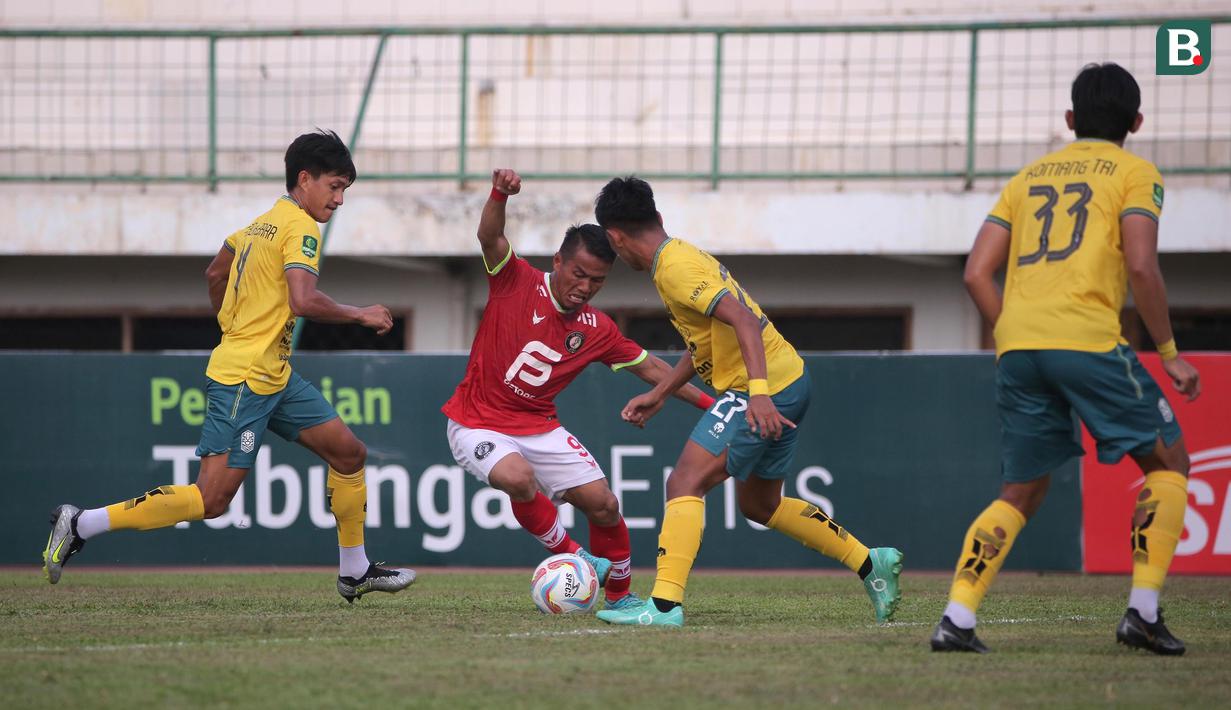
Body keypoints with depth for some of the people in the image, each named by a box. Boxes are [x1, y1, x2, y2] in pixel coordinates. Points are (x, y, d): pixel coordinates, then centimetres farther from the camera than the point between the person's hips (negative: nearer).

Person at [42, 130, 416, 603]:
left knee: (349, 454, 12)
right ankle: (80, 525, -9)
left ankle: (354, 573, 21)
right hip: (244, 381, -11)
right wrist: (360, 315, -13)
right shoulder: (300, 227, -12)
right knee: (211, 500, -13)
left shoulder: (262, 222, 15)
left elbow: (215, 274, 27)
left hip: (276, 377, 11)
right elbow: (303, 301, -25)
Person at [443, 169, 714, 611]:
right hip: (477, 423, -4)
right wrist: (500, 196, -48)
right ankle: (567, 554, -9)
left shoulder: (597, 330, 1)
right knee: (518, 478, -34)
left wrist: (708, 402, 5)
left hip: (539, 428, 5)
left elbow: (649, 367, 10)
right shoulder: (518, 282, -11)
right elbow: (490, 237, -27)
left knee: (603, 504, -4)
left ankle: (620, 595, 20)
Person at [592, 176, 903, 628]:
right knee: (759, 506, 23)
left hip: (766, 387, -10)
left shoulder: (674, 268, -16)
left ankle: (664, 605, -24)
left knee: (684, 485, -15)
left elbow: (743, 320, -27)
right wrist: (657, 395, 28)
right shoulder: (683, 256, 16)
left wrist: (758, 392, -36)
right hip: (791, 382, 10)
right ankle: (871, 565, 27)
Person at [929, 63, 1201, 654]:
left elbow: (976, 273, 15)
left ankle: (956, 618, -1)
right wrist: (1168, 353, 2)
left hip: (1017, 345, 5)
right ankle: (1143, 611, -1)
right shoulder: (1134, 173, 8)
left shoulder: (1029, 176, 23)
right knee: (1167, 463, 11)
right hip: (1088, 339, -5)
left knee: (1020, 492, 15)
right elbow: (1142, 268, -7)